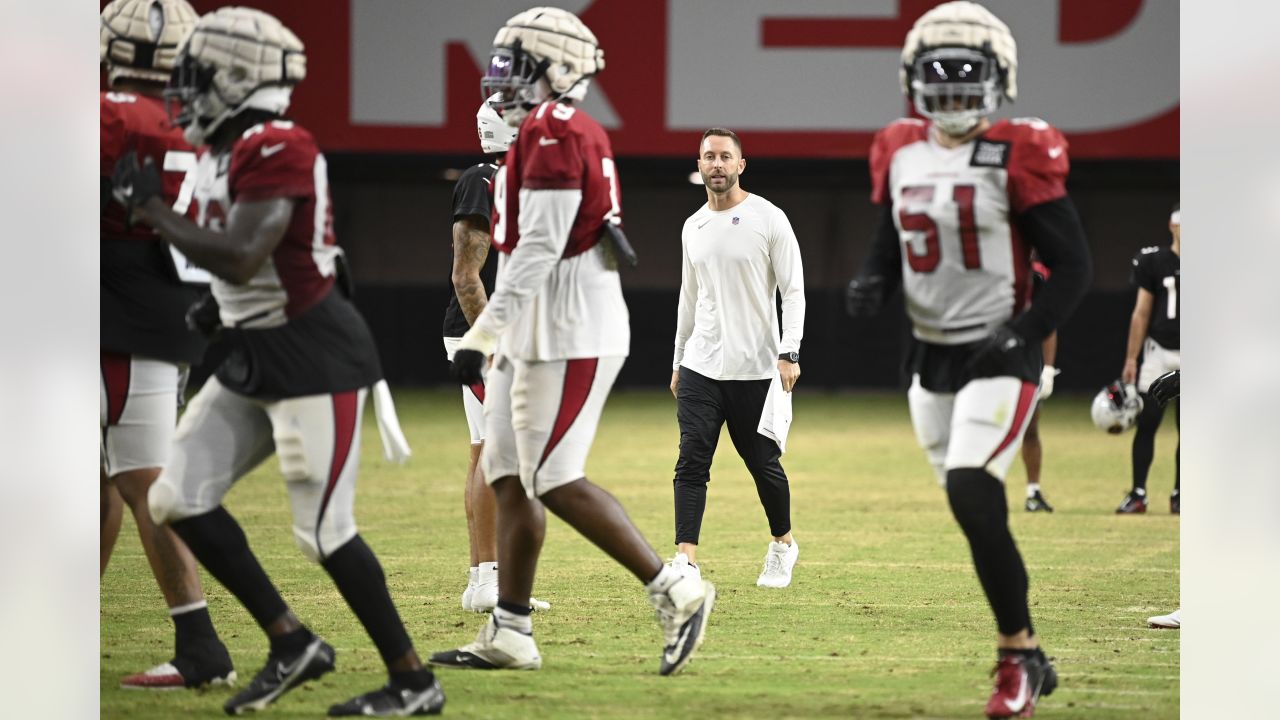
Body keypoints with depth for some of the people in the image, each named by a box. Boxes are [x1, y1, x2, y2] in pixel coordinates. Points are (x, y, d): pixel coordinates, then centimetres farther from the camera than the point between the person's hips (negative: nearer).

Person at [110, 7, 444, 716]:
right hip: (252, 360, 10)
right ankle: (291, 644, 13)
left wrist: (149, 209, -18)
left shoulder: (276, 152, -20)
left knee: (324, 531, -7)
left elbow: (240, 257, -28)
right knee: (179, 499, 6)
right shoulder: (223, 153, 9)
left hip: (315, 359, -10)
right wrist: (221, 306, 9)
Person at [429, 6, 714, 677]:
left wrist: (481, 337, -21)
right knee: (509, 477, 10)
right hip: (538, 335, 10)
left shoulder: (552, 132, -15)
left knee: (556, 482, -10)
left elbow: (537, 250, -21)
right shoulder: (575, 132, 16)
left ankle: (676, 592, -7)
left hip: (565, 334, -10)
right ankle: (508, 634, 12)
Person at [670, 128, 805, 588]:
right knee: (692, 460, -9)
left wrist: (789, 352, -16)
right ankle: (686, 560, -14)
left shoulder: (769, 219, -5)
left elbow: (793, 290, -6)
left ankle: (783, 544, 29)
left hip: (755, 370, -4)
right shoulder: (693, 227, 11)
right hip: (700, 368, 4)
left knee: (764, 463, 6)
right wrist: (678, 362, 20)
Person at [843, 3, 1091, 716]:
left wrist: (1022, 335, -21)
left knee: (971, 496, -19)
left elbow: (1073, 268, -10)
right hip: (931, 356, 6)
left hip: (998, 356, -6)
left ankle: (1019, 656, -7)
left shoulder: (1019, 156, -12)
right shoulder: (901, 153, 5)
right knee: (979, 517, 11)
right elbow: (891, 246, 17)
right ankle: (1028, 657, 25)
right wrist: (871, 282, -6)